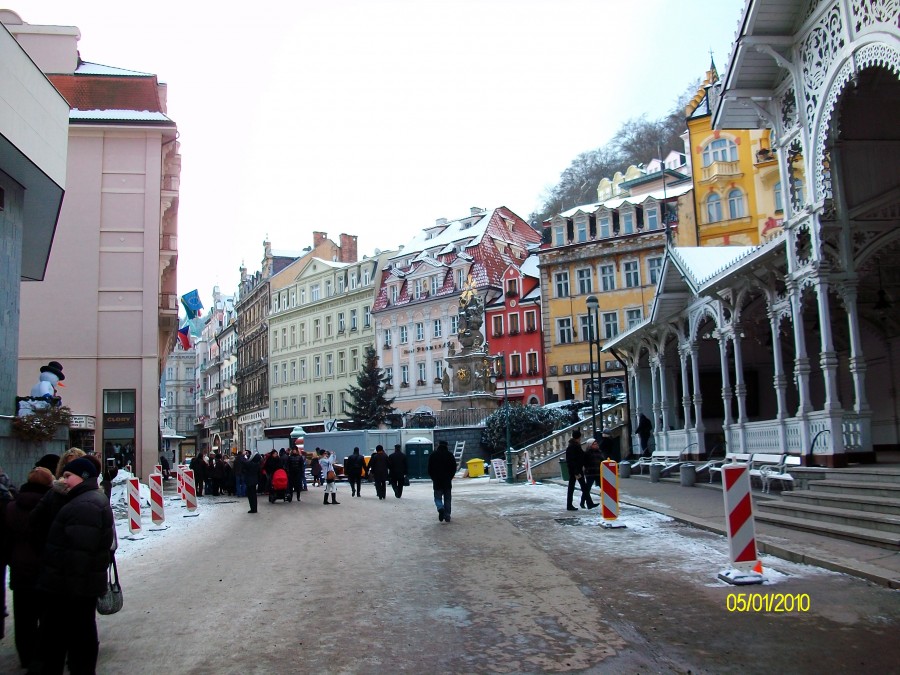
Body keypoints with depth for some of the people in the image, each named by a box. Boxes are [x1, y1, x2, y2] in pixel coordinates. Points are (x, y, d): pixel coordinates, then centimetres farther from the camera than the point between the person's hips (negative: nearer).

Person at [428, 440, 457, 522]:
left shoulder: (433, 455, -2)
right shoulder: (450, 455, 1)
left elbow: (429, 469, 1)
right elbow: (454, 468, 2)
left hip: (437, 481, -1)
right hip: (447, 481, 1)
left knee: (438, 497, 7)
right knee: (447, 499, 9)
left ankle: (440, 508, -23)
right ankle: (447, 517, 6)